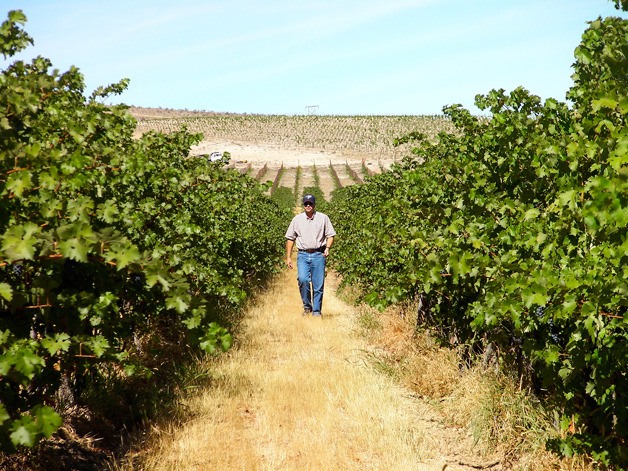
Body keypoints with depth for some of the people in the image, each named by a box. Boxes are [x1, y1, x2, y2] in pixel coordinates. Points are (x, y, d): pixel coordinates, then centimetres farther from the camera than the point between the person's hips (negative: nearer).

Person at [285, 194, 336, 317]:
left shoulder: (323, 218, 7)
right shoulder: (297, 219, 10)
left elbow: (330, 235, 9)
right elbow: (290, 238, 14)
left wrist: (327, 248, -10)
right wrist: (288, 257, 9)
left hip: (318, 255, 0)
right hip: (303, 255, 0)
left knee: (318, 285, -1)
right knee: (303, 279, -20)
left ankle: (317, 311, 10)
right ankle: (307, 306, -1)